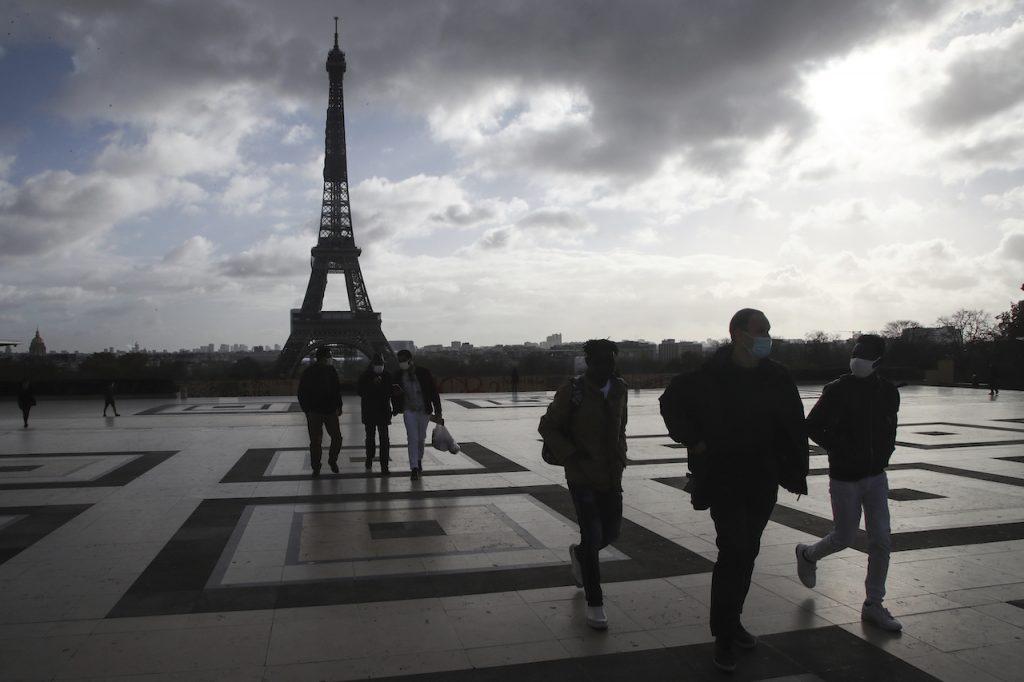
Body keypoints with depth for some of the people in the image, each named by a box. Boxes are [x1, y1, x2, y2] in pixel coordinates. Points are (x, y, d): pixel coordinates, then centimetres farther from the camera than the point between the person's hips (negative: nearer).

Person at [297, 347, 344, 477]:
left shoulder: (332, 370, 4)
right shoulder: (309, 372, -8)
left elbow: (337, 390, 12)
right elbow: (302, 393, -4)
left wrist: (338, 406, 5)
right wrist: (307, 409, -9)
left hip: (331, 411, 3)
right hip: (314, 412, -3)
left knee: (337, 438, 2)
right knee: (315, 442, 3)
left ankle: (332, 461, 26)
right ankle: (315, 467, 17)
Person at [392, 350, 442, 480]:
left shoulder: (424, 373, -9)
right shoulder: (399, 375, -3)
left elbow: (434, 392, -4)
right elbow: (396, 392, 13)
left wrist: (438, 412, -7)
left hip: (424, 410, 0)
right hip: (409, 411, 0)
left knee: (421, 438, 13)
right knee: (413, 438, -10)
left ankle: (419, 460, 37)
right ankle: (414, 468, -8)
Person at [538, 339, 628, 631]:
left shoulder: (619, 389, 5)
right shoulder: (572, 391, -12)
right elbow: (547, 427, -5)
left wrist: (620, 457, 10)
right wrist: (571, 455, -15)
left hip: (612, 477, 6)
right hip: (583, 478, -5)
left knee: (611, 532, 13)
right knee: (593, 537, -5)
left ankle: (579, 553, 46)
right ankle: (594, 604, 11)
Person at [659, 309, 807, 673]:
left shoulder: (777, 378, 1)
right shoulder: (707, 375, -11)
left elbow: (793, 427, 10)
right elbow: (671, 401, 3)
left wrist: (797, 472, 7)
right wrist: (694, 441, -4)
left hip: (762, 480, 5)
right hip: (722, 476, -5)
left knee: (746, 551, 14)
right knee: (733, 551, -11)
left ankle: (732, 621, 32)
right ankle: (724, 636, 2)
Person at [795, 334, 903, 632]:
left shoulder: (888, 392, 2)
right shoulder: (837, 391, -14)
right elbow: (811, 426, -9)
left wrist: (884, 454, 4)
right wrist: (840, 451, -15)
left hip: (876, 476, 4)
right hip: (845, 478, -4)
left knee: (881, 541, 1)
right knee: (844, 538, 5)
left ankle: (873, 605, 14)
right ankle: (808, 554, 37)